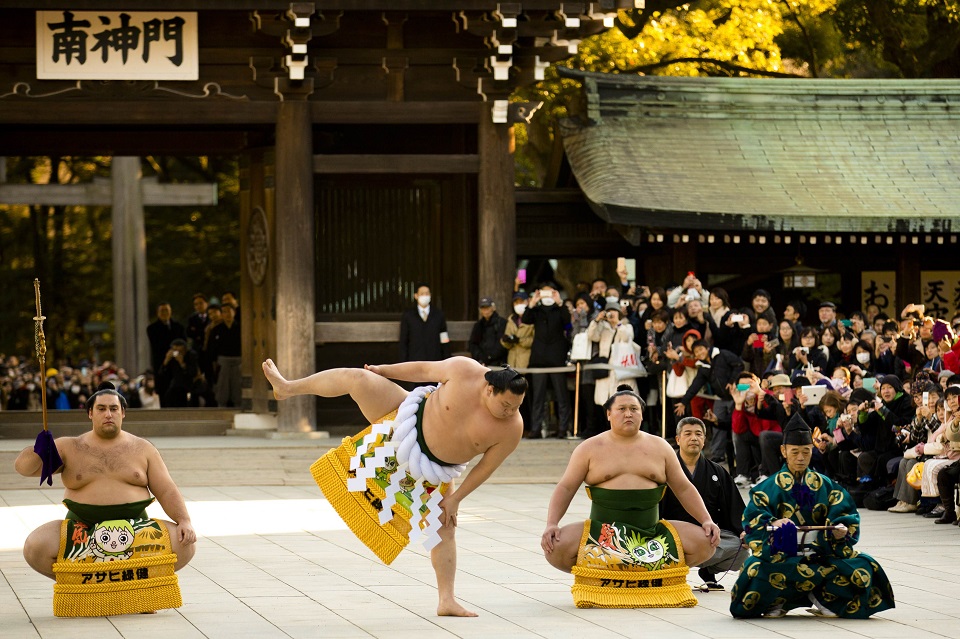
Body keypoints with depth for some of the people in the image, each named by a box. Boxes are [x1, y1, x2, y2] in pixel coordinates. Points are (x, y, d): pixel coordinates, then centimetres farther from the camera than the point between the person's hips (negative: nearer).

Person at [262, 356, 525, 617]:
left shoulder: (512, 428, -22)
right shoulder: (464, 372, -25)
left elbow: (487, 466, -11)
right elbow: (423, 370, -9)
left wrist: (455, 498, -8)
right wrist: (384, 370, 4)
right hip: (410, 420, -1)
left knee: (444, 526, -3)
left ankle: (447, 600, 5)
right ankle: (288, 388, 12)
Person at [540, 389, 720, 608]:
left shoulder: (659, 447, 12)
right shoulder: (590, 448, 6)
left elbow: (684, 489, 14)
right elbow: (565, 488, 3)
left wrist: (706, 521, 1)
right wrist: (551, 524, -13)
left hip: (652, 531, 2)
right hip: (601, 530, -2)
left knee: (704, 543, -18)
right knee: (556, 548, -28)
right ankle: (597, 577, -1)